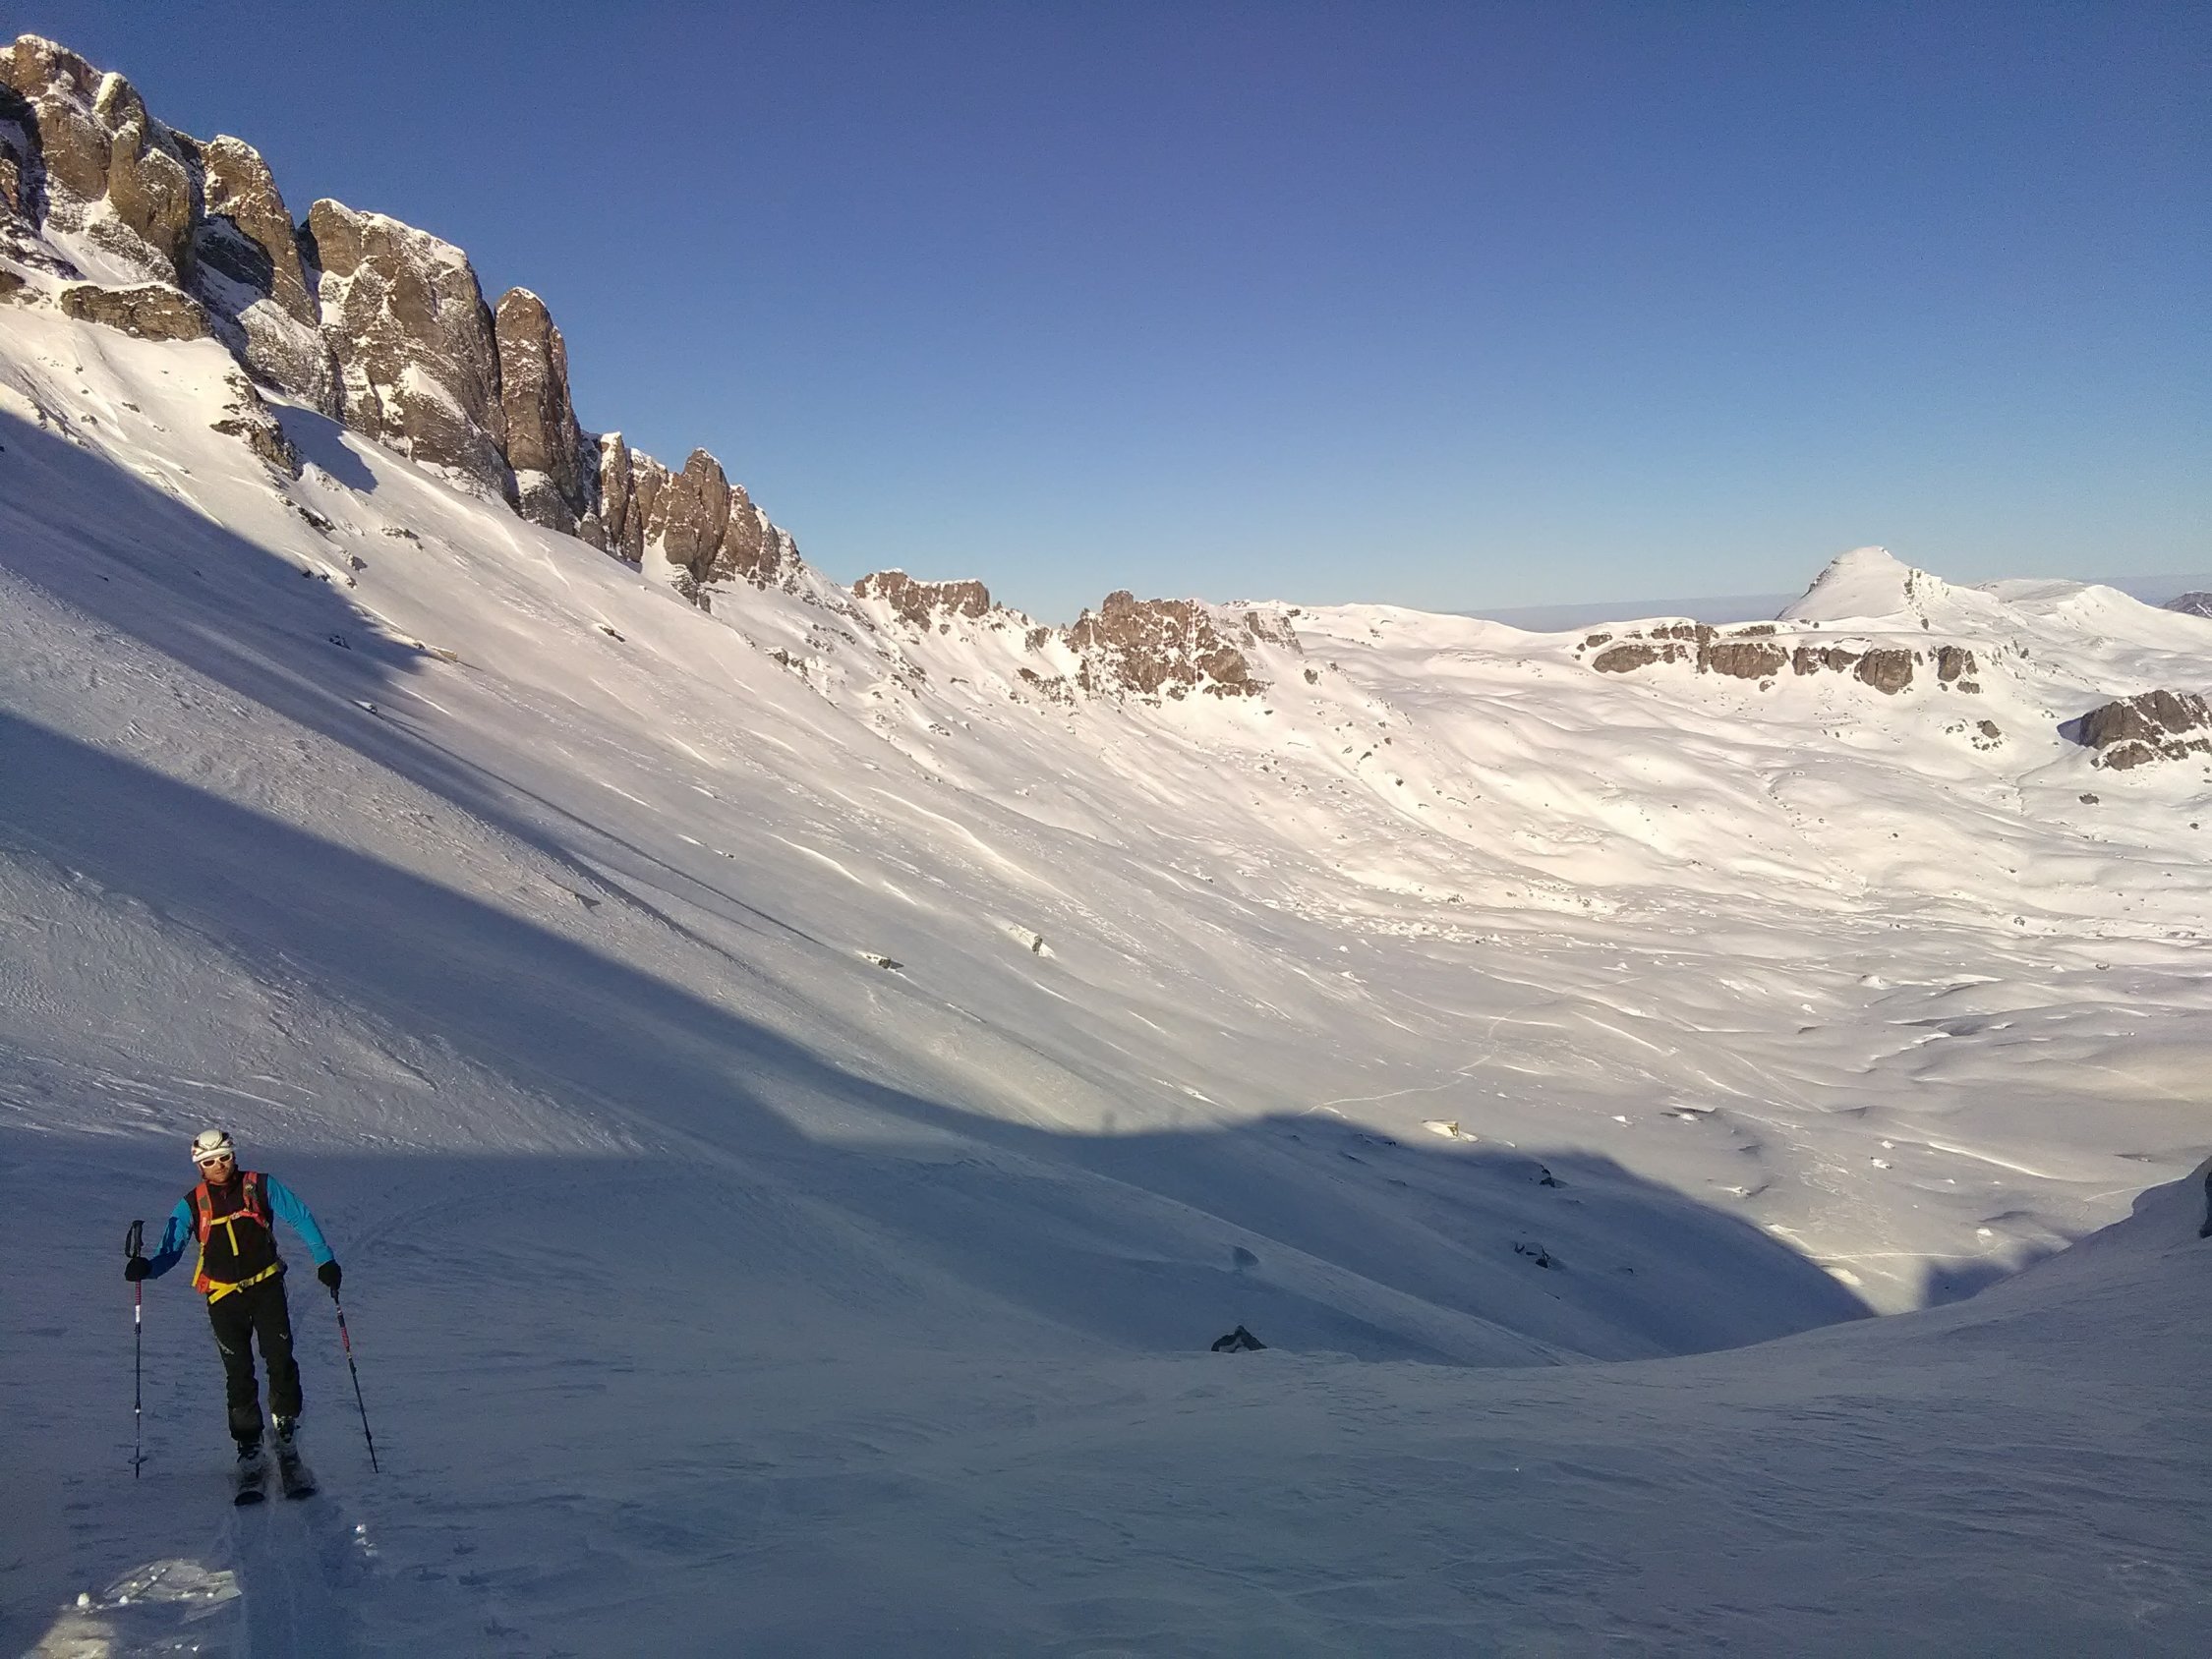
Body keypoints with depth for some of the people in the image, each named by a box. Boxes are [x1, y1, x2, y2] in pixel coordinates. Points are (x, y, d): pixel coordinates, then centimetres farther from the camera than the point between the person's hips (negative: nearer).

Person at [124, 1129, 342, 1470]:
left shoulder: (260, 1186, -4)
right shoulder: (193, 1204, 0)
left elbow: (300, 1217, -1)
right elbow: (171, 1249, 0)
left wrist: (324, 1259, -6)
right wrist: (147, 1268, -23)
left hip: (266, 1285, -1)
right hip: (224, 1295, 1)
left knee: (280, 1359, -8)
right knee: (238, 1372, 2)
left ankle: (286, 1423, 12)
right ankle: (248, 1443, 13)